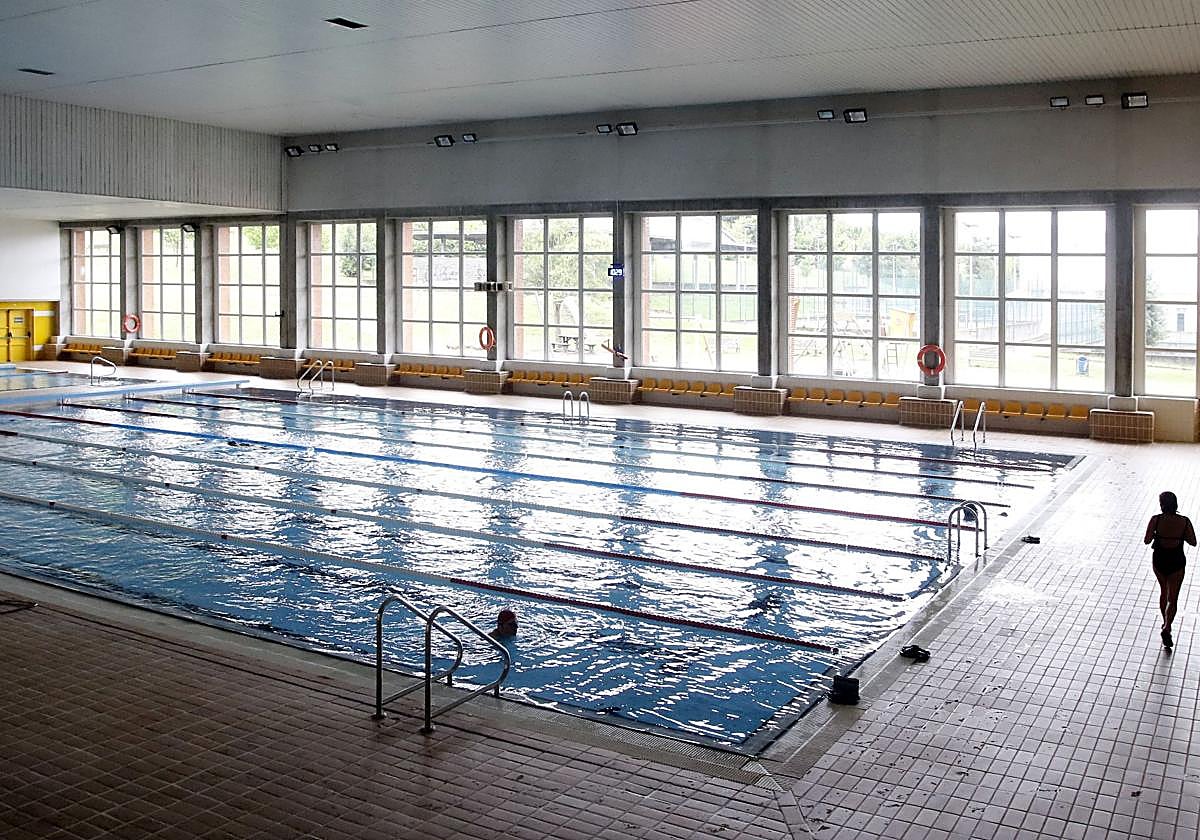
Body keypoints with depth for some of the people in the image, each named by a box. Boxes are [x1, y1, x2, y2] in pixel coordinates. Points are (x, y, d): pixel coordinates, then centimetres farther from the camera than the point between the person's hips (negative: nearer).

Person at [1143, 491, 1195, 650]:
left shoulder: (1156, 520, -17)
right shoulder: (1185, 522, -16)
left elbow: (1147, 540, -11)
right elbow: (1193, 542, -6)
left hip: (1159, 561, 1)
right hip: (1177, 563, -1)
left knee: (1163, 592, 26)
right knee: (1172, 599, 7)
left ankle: (1166, 623, 40)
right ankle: (1166, 627, -12)